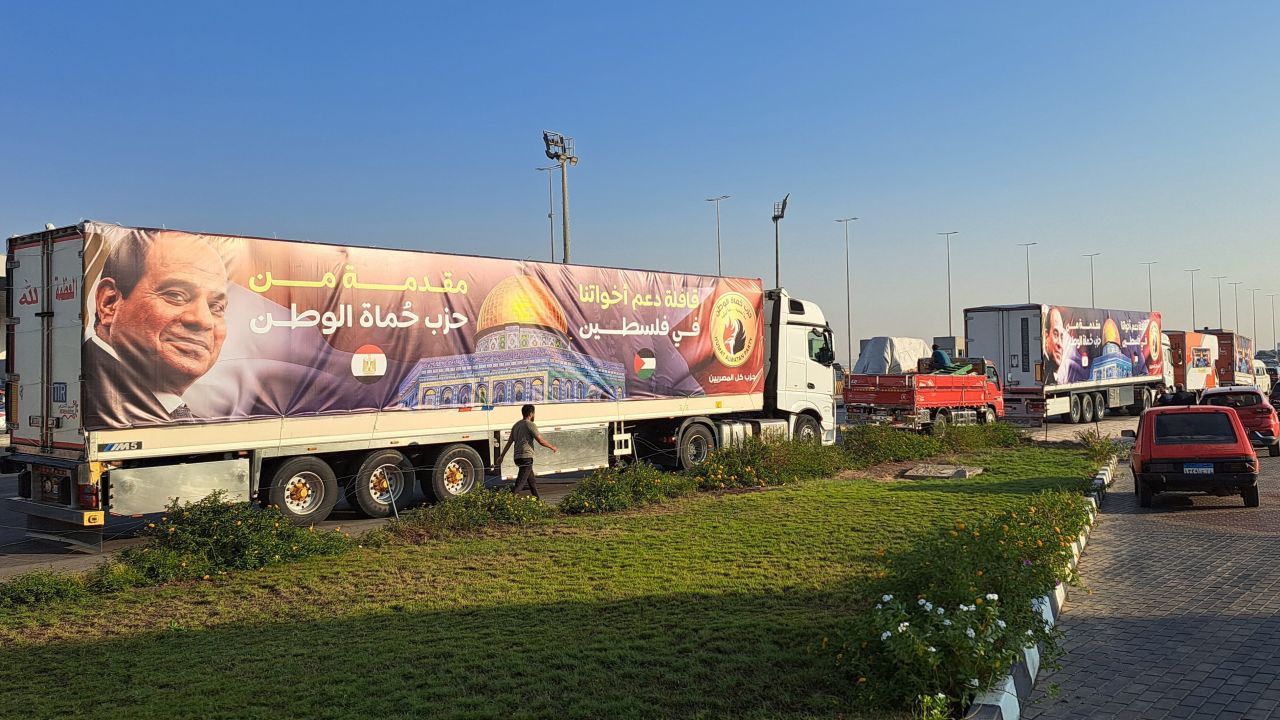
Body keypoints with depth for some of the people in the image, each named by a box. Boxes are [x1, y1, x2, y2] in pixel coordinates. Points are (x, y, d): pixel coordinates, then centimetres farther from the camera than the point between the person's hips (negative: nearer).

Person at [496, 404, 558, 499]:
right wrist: (552, 447, 5)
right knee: (520, 482, -13)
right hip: (526, 457, -9)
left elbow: (509, 442, 15)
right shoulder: (530, 425, -9)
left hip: (518, 457, 9)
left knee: (531, 480, 19)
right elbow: (541, 441, -10)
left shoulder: (516, 425, 15)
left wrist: (502, 456, 18)